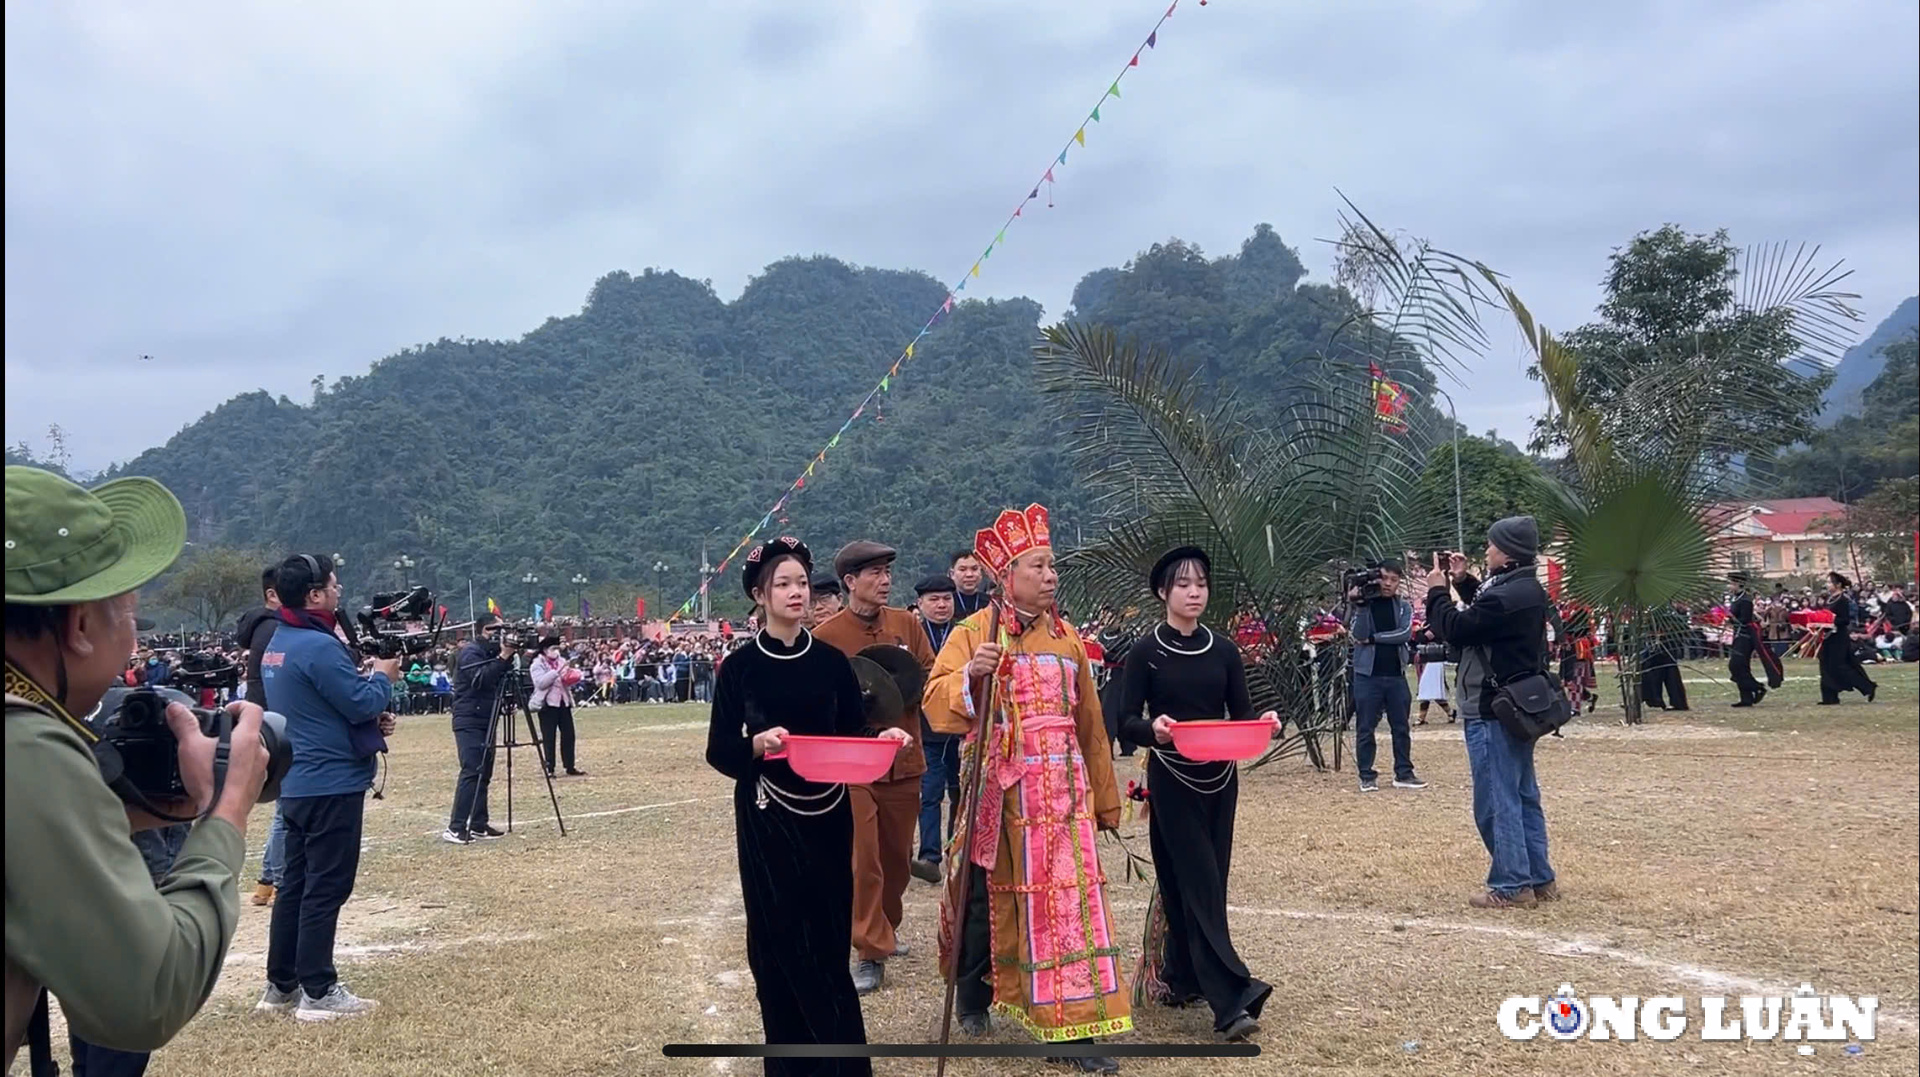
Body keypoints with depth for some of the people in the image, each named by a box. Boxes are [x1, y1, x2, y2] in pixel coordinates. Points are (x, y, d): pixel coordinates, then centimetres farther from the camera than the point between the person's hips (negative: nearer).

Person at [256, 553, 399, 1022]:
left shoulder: (278, 644, 12)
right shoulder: (320, 646, -20)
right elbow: (362, 703, -19)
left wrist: (372, 719, 8)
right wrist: (384, 676, 0)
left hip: (299, 782, 10)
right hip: (332, 783, -10)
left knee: (295, 882, 15)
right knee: (326, 887, -3)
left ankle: (281, 986, 22)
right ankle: (318, 992, 2)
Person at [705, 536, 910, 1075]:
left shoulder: (832, 661, 4)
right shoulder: (740, 667, -4)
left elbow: (855, 734, 6)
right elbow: (719, 752, -5)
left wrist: (882, 738, -15)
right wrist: (757, 743, -25)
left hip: (829, 817, 3)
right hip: (767, 822, -2)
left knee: (830, 941, 6)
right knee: (781, 943, 1)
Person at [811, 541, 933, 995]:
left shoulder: (908, 624, 5)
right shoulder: (824, 636, -5)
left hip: (903, 760, 4)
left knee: (898, 856, 14)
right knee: (862, 860, -7)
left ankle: (887, 927, 36)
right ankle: (871, 952, 2)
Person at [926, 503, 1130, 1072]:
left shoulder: (1067, 638, 11)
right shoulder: (974, 632, 0)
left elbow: (1089, 723, 14)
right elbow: (937, 703, -9)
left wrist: (1104, 798, 14)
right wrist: (971, 674, -28)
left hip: (1060, 789, 2)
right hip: (996, 789, -2)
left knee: (1066, 895, -5)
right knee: (986, 894, 11)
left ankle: (1078, 1025, -1)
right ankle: (973, 998, 34)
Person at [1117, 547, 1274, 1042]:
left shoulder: (1224, 650, 6)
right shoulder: (1147, 651, -5)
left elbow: (1241, 712, 7)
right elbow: (1127, 722, -7)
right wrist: (1153, 729, -28)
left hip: (1220, 778, 5)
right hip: (1171, 780, -5)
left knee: (1206, 882, 8)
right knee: (1197, 886, -7)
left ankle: (1181, 978, 25)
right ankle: (1231, 1000, -11)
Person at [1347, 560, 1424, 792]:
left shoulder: (1404, 607, 6)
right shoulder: (1365, 603, 1)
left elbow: (1405, 633, -10)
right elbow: (1358, 634, -12)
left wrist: (1373, 638, -13)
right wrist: (1360, 606, -21)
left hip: (1396, 675, 2)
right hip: (1367, 675, -2)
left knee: (1401, 727, 8)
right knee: (1365, 728, 1)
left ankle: (1404, 774, 17)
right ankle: (1367, 776, 8)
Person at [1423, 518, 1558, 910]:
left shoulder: (1505, 596, -22)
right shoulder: (1529, 590, 10)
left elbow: (1455, 629, -17)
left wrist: (1436, 592, -3)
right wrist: (1464, 582, 16)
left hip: (1492, 714, -10)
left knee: (1496, 800, -3)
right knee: (1524, 796, 16)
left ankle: (1510, 886, 1)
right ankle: (1539, 880, 22)